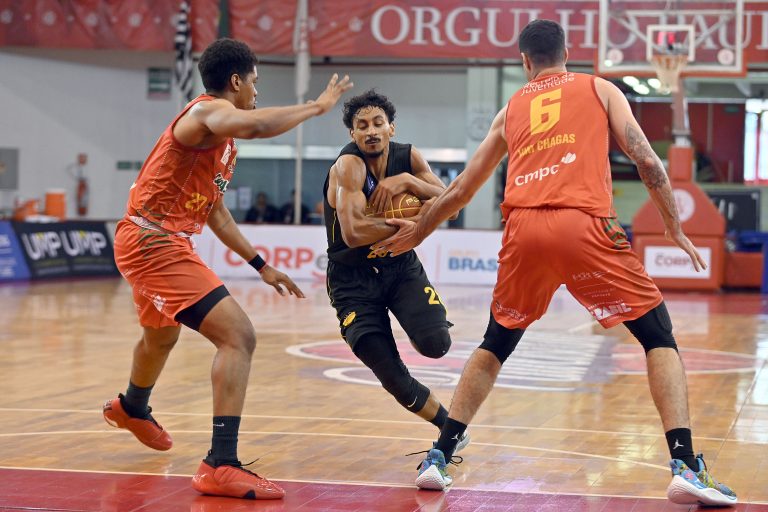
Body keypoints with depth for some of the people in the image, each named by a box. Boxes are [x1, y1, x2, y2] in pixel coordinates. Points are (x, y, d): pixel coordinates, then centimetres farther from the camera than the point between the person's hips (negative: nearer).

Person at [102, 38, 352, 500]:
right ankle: (221, 465, -24)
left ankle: (131, 409, 67)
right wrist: (318, 106, -26)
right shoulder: (207, 111, -16)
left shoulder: (224, 140, 16)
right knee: (238, 335, -21)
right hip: (153, 242, -11)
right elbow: (254, 125, -40)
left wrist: (262, 266, 22)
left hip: (152, 242, 11)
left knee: (161, 337, 36)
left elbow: (215, 211, 24)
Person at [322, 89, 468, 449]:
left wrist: (408, 181, -24)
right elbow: (354, 233, -31)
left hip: (401, 266, 3)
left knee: (435, 344, -22)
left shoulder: (409, 157, -3)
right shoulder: (348, 165, -20)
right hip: (353, 280, -3)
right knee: (393, 378, -10)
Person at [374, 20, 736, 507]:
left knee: (495, 345, 24)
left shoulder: (511, 109, 26)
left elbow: (461, 189, 32)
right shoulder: (599, 88, 19)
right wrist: (676, 228, 16)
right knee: (659, 335, 8)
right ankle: (686, 466, -7)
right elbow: (647, 160, 7)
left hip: (523, 229, 3)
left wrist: (417, 233, 46)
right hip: (585, 226, -3)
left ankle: (438, 458, 19)